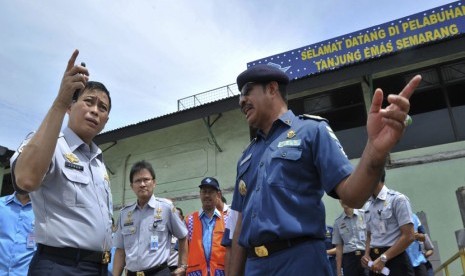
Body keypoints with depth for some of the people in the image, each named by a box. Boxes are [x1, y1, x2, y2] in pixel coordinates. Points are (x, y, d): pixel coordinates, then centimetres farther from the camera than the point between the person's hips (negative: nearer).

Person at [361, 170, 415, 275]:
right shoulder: (368, 206, 13)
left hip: (395, 261, -6)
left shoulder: (397, 199, -7)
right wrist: (367, 254, 2)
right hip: (375, 263, 7)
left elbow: (408, 237, -12)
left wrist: (383, 258, -15)